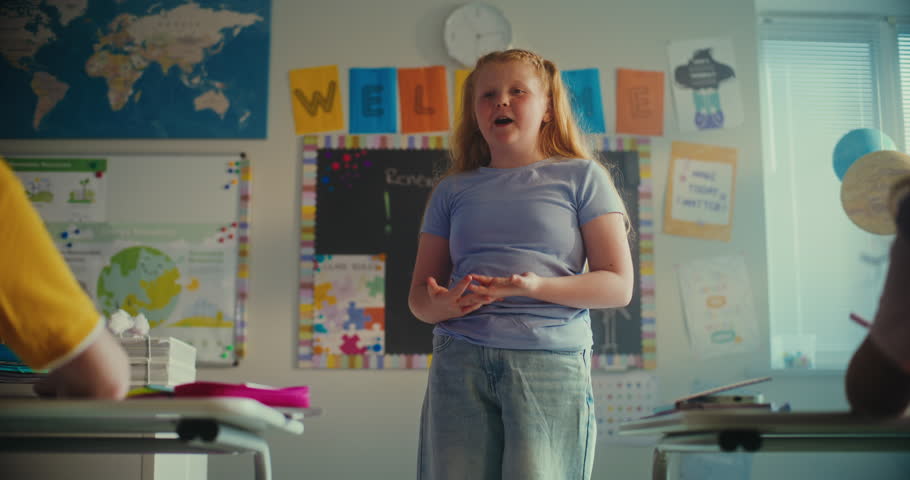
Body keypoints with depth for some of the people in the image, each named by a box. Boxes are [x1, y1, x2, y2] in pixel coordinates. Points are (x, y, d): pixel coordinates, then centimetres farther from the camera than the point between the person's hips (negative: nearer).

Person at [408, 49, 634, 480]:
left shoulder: (581, 176, 9)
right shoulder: (453, 190, 16)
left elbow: (618, 285, 2)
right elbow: (418, 294, 16)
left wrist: (538, 287, -14)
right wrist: (441, 305, -9)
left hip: (550, 361, -2)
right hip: (459, 361, 3)